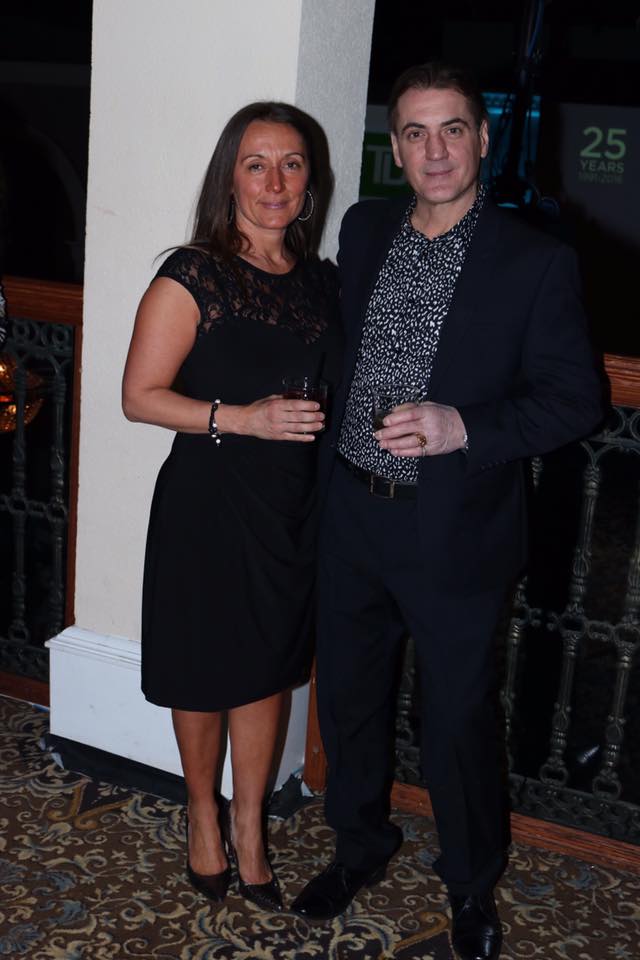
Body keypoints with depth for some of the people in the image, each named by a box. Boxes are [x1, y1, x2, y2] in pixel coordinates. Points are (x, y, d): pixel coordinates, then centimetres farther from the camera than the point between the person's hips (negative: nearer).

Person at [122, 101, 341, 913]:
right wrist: (242, 418, -23)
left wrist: (323, 419, 1)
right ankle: (202, 810, 38)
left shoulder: (321, 281, 6)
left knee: (268, 668, 15)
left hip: (291, 507, 5)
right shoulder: (194, 276, -12)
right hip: (207, 502, -5)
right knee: (204, 672, 12)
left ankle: (249, 824, 35)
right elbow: (140, 396, -13)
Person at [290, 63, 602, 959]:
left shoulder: (536, 263, -11)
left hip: (454, 532, -4)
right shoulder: (364, 230, 3)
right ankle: (361, 842, 45)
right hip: (352, 516, 5)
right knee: (347, 695, 19)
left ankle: (473, 883, 37)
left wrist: (465, 427, -24)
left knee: (459, 718, 11)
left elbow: (574, 397, -11)